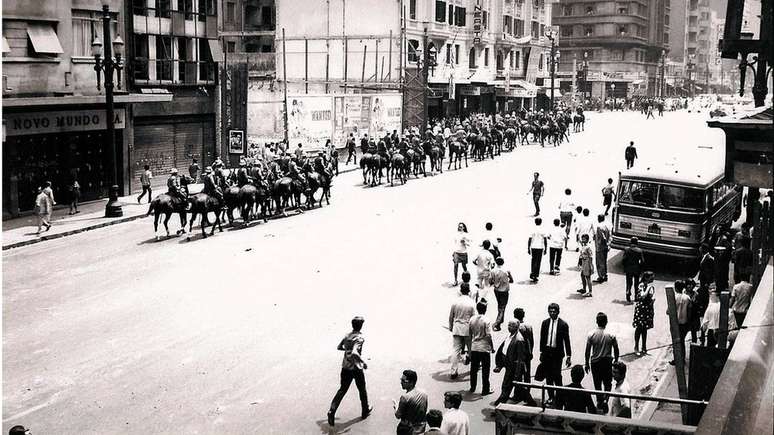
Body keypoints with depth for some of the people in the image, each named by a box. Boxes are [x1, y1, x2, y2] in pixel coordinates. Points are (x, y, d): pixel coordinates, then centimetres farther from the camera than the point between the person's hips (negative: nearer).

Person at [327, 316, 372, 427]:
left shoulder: (347, 336, 4)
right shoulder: (360, 338, -18)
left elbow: (339, 347, 16)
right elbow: (354, 353, -31)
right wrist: (363, 362, -20)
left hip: (345, 367, 6)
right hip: (356, 368, -6)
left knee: (342, 390, 9)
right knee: (362, 390, 16)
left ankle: (332, 411, -8)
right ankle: (365, 411, 32)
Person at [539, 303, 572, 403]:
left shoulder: (563, 324, -6)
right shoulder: (545, 323, 5)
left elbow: (567, 341, -4)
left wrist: (569, 356, -5)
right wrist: (541, 352, 12)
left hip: (557, 353, -4)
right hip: (546, 352, 4)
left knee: (557, 375, -10)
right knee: (548, 376, 8)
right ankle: (551, 397, 16)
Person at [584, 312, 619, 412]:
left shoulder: (591, 334, -13)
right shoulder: (611, 335, -13)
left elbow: (587, 351, -7)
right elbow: (616, 350, -5)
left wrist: (587, 363, 5)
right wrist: (616, 361, 12)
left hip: (595, 362, 1)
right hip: (607, 362, -1)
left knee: (597, 384, 15)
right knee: (607, 383, 14)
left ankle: (600, 401, 24)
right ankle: (605, 400, -1)